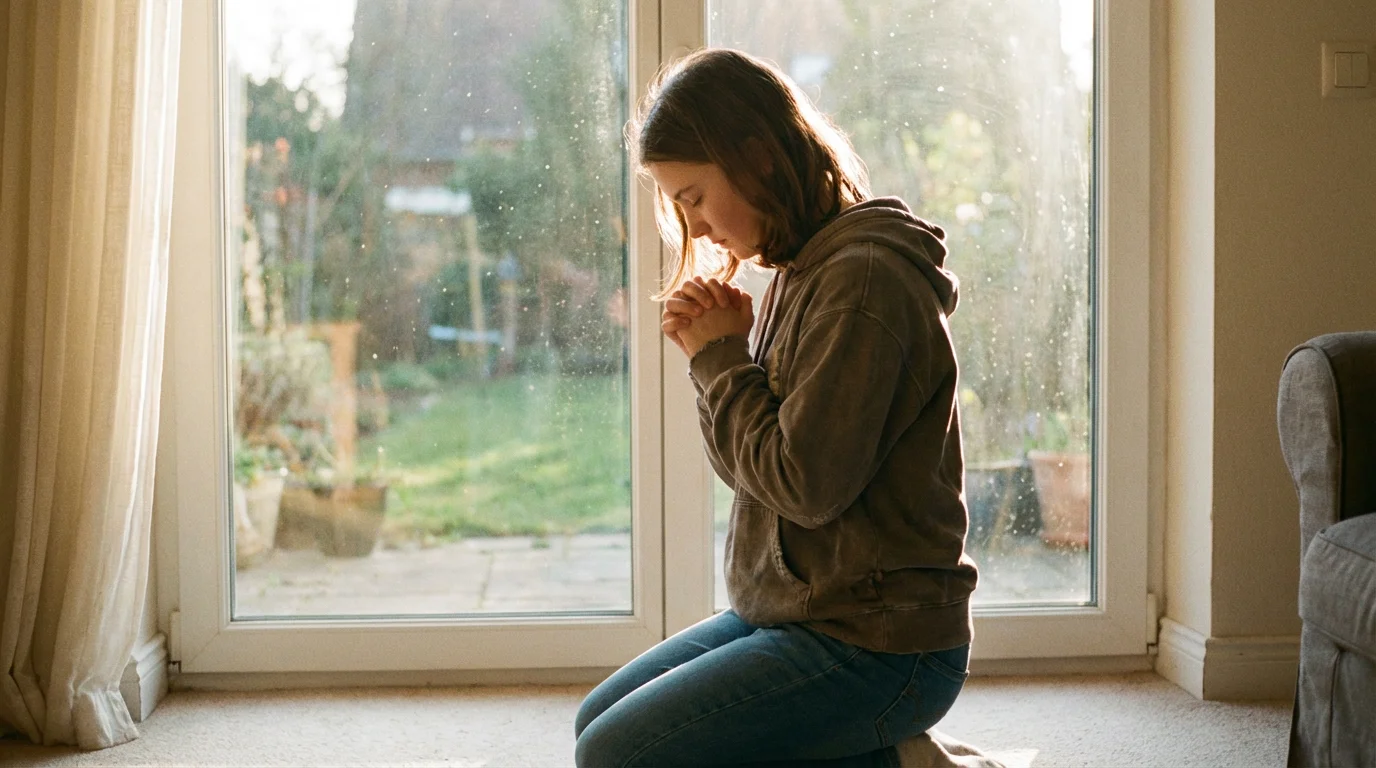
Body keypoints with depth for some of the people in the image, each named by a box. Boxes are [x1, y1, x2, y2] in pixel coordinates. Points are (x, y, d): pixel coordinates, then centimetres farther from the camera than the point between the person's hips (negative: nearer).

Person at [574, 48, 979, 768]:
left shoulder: (863, 280, -20)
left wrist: (721, 357, -11)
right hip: (792, 613, 10)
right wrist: (711, 349, -3)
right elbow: (752, 463, 13)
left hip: (875, 646, -10)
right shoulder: (802, 274, 10)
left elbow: (806, 484, -23)